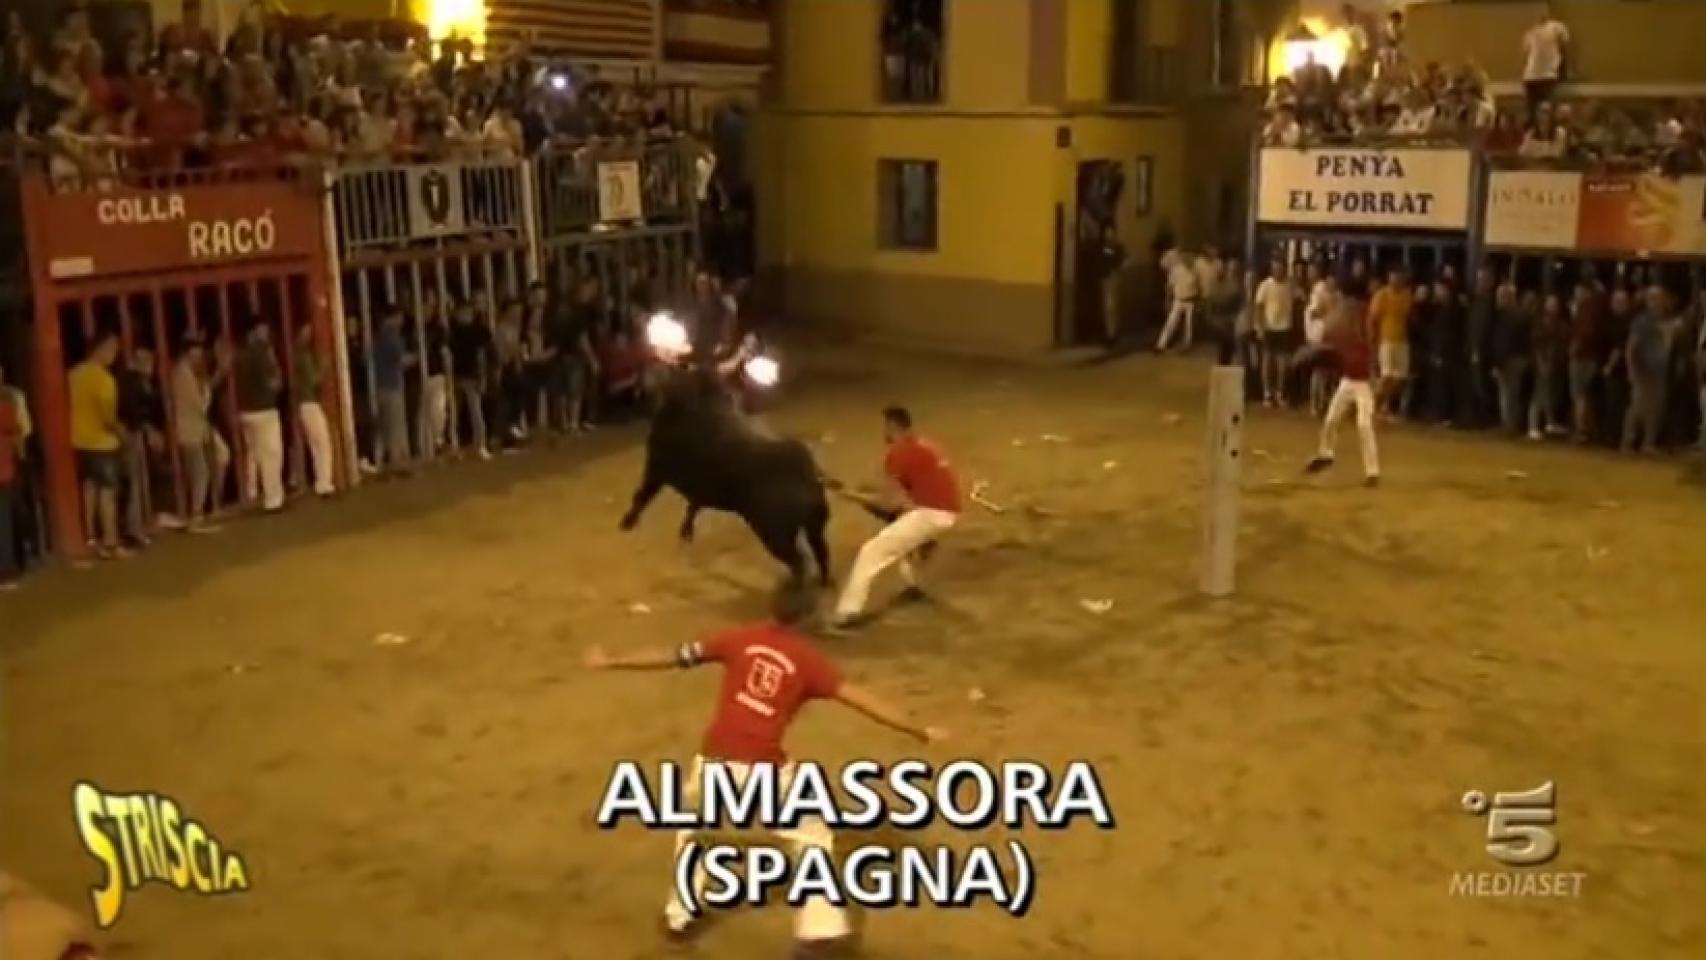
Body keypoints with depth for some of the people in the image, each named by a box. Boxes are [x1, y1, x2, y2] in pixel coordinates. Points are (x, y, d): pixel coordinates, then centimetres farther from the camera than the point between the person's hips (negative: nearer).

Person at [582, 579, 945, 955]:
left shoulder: (739, 639, 5)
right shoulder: (809, 659, -1)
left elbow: (674, 657, 7)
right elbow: (860, 698, -8)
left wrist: (611, 662, 18)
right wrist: (920, 731, -4)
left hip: (715, 759, 3)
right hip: (765, 767, -3)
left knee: (693, 829, 29)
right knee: (812, 836, 14)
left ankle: (679, 917, 36)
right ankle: (819, 929, 6)